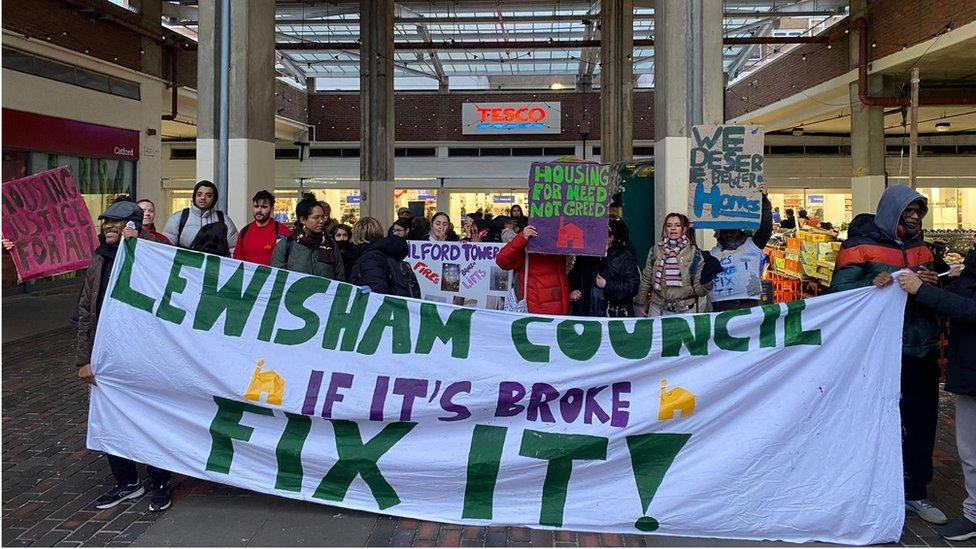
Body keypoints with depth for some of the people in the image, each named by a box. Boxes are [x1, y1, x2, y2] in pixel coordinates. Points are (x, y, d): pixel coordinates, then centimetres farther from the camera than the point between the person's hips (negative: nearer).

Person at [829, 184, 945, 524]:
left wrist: (932, 284, -3)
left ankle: (915, 493, 27)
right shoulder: (861, 247, -6)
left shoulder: (920, 248, 14)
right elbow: (838, 292, -12)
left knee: (921, 423, 12)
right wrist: (873, 285, -28)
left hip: (922, 352, 6)